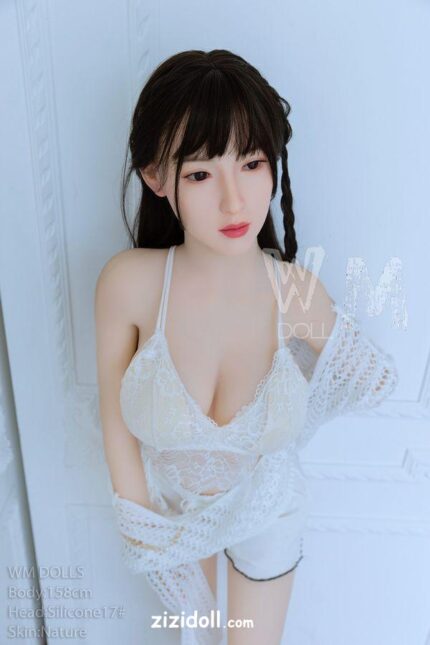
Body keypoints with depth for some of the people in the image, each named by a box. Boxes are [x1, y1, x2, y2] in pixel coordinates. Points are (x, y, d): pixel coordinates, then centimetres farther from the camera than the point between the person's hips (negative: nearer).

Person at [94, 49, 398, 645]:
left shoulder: (298, 292, -27)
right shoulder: (128, 283, -30)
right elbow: (115, 411, -14)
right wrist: (137, 515, -6)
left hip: (264, 510, 0)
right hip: (169, 502, 1)